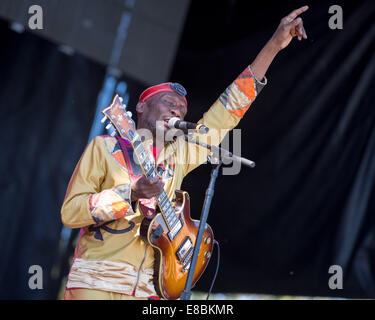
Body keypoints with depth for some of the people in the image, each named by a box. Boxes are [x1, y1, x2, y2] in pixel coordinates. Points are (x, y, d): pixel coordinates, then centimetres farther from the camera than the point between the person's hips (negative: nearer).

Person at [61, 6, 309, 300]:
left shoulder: (178, 154, 14)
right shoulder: (105, 148, 2)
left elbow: (228, 110, 13)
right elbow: (70, 212, -5)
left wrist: (275, 44, 12)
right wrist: (131, 193, -17)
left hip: (145, 290, 4)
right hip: (95, 283, -4)